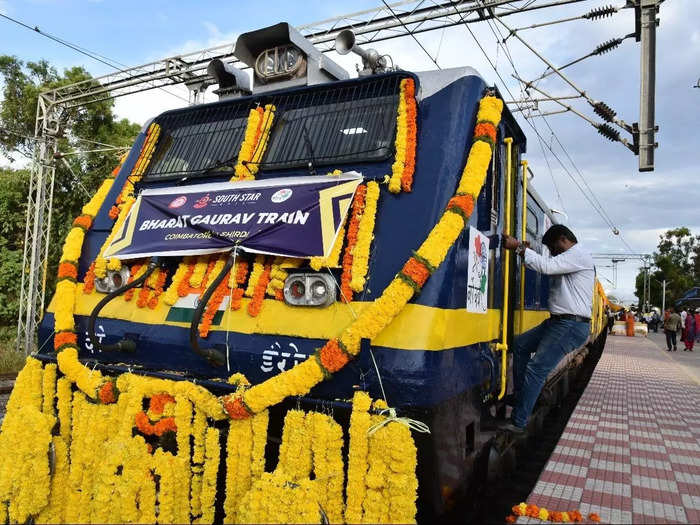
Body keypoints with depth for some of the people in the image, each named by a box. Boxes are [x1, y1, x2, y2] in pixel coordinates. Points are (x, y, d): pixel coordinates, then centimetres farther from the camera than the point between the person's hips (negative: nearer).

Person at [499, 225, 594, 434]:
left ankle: (518, 422, -7)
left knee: (537, 368, -13)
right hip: (557, 322, 11)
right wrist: (527, 252, 5)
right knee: (520, 344, 17)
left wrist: (518, 247, -21)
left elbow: (546, 266, -24)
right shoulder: (567, 259, 20)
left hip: (572, 325, -11)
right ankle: (519, 396, 21)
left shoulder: (579, 255, -13)